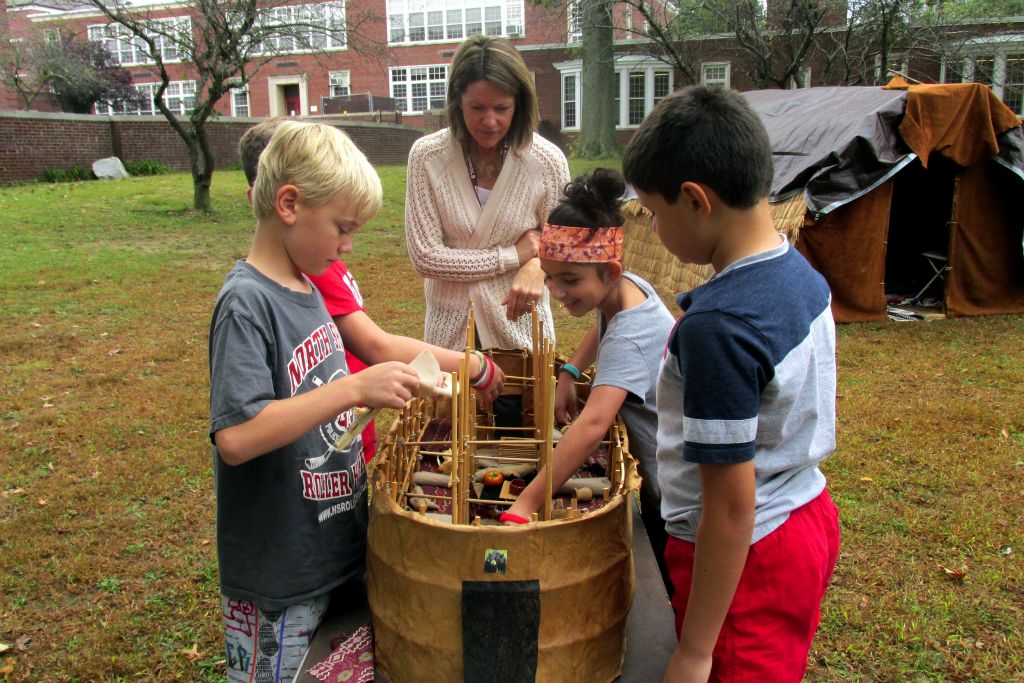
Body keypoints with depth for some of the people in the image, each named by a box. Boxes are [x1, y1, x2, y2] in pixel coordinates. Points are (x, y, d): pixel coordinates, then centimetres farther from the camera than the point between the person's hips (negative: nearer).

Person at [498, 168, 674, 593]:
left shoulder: (629, 337, -33)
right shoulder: (629, 285, -7)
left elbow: (593, 424, -46)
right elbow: (603, 329, 18)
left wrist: (525, 505, -49)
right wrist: (569, 374, 1)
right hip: (659, 477, 9)